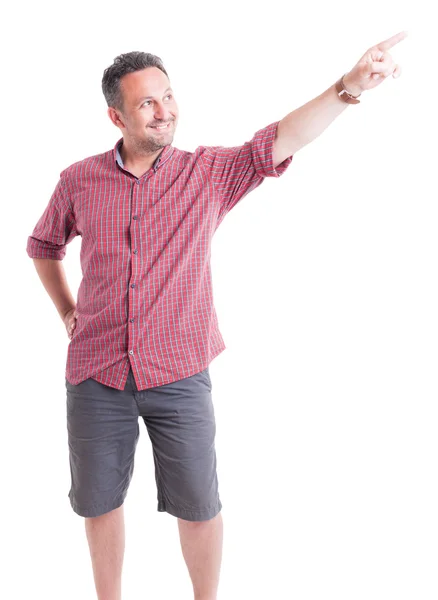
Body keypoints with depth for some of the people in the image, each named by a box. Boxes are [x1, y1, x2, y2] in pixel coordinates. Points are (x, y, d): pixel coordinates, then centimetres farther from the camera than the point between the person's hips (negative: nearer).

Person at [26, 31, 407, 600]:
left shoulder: (210, 172, -1)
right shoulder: (79, 181, 3)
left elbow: (277, 142, -15)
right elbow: (43, 245, 19)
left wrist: (348, 86, -27)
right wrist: (68, 312, 14)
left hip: (179, 375, -1)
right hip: (96, 376, 2)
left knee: (198, 506, 8)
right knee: (98, 502, 16)